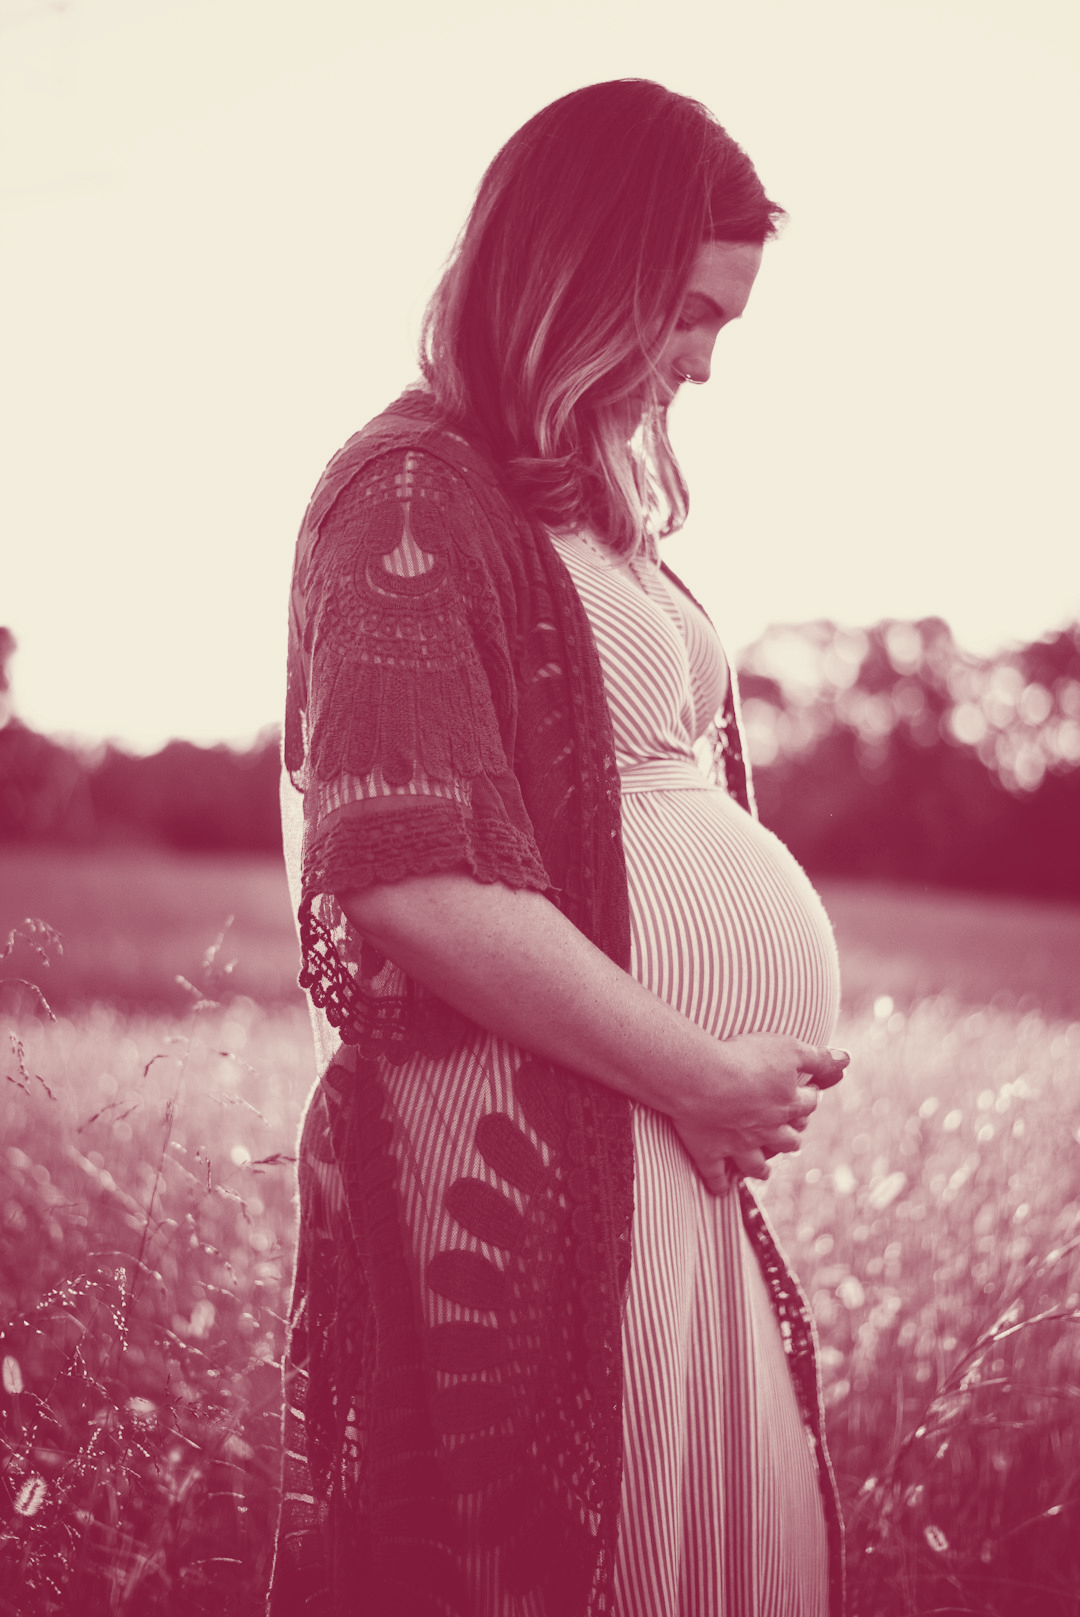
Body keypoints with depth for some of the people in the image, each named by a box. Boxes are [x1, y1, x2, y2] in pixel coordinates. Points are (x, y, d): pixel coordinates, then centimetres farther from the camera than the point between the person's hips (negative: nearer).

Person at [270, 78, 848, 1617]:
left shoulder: (597, 512, 16)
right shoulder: (419, 495, -10)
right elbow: (415, 877, -20)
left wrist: (749, 1077, 6)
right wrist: (704, 1073, -14)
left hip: (684, 1143, 9)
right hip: (522, 1153, -8)